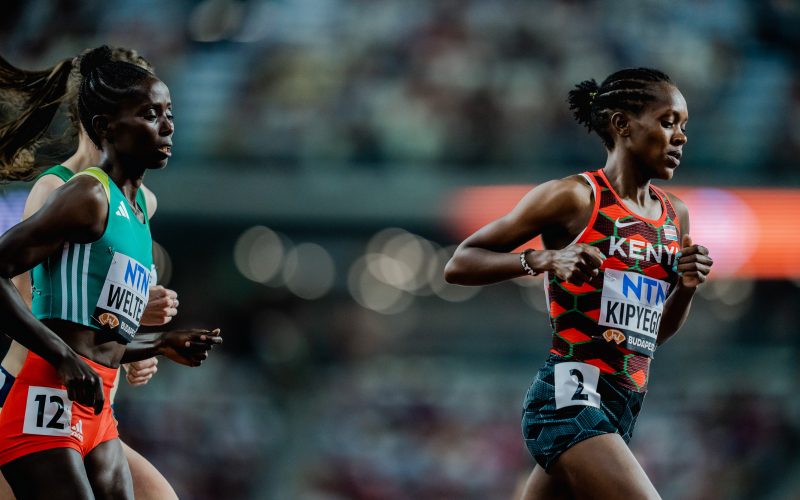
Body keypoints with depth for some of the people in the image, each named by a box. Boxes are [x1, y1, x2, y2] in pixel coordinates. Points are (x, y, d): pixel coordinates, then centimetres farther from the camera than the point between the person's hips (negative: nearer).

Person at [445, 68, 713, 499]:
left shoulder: (675, 216, 14)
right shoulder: (574, 197, -6)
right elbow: (459, 264, -2)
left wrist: (686, 286, 5)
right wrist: (543, 259, -17)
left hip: (624, 409, 8)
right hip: (569, 397, -8)